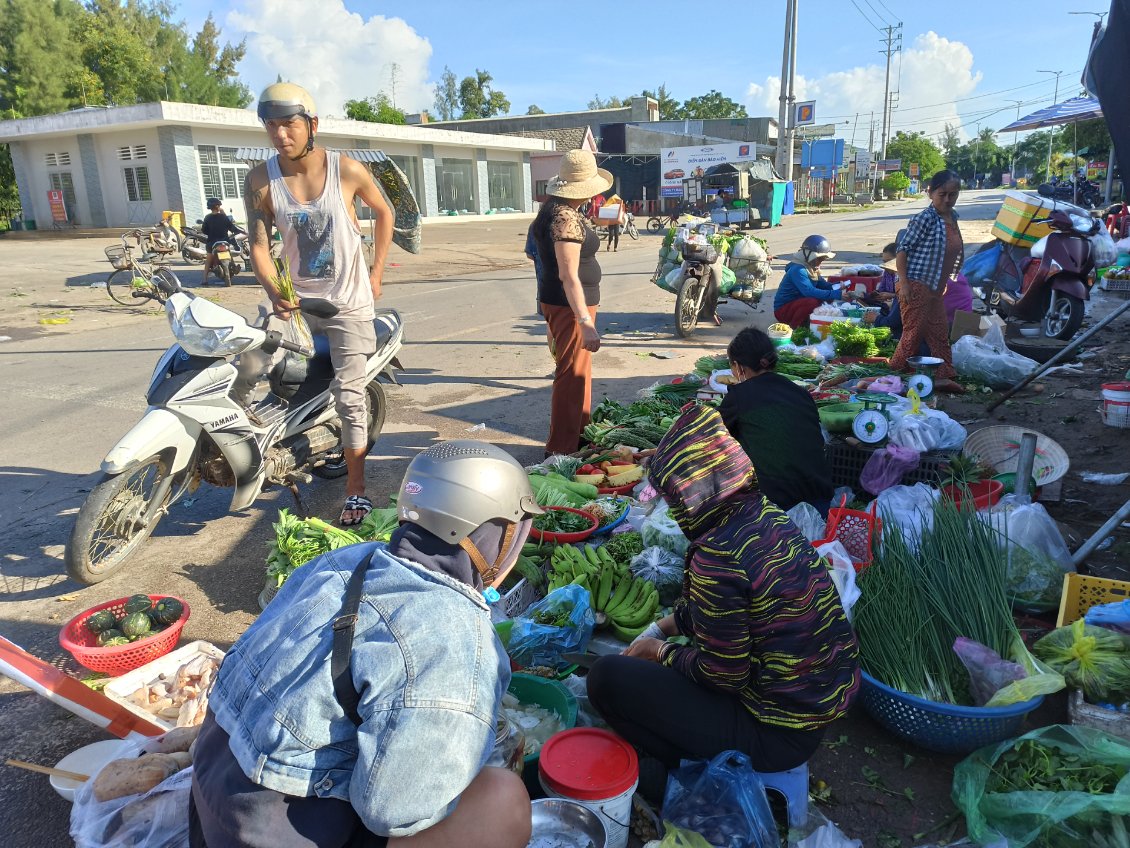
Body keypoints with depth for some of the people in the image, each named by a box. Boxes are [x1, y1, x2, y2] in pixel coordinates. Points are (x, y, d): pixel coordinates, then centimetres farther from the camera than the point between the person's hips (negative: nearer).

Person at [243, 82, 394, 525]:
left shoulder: (348, 170, -9)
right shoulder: (259, 180, -6)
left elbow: (384, 212, 7)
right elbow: (259, 244, -7)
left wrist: (376, 272, 6)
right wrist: (274, 292, -25)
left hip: (349, 301, -3)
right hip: (297, 300, 3)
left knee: (349, 395, -5)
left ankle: (356, 491, 2)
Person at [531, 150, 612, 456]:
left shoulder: (553, 209, 9)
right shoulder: (566, 219, -22)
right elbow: (568, 276, -28)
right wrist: (586, 323, -30)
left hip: (568, 302, 11)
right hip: (570, 305, -11)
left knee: (579, 370, 21)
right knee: (572, 374, -3)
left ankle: (580, 433, 35)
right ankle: (561, 449, 5)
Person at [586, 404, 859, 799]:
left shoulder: (718, 554, -27)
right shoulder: (766, 513, -1)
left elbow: (724, 675, -18)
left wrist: (660, 651, -2)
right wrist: (659, 630, 16)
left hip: (778, 735, -9)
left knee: (606, 676, -6)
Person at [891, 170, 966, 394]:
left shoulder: (952, 218, 10)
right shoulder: (924, 219, -14)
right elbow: (903, 249, -15)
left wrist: (945, 283, 19)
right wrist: (904, 283, -21)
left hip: (936, 288, 8)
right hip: (916, 286, -8)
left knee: (940, 332, 10)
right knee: (914, 331, -5)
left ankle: (943, 376, 17)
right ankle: (895, 373, 6)